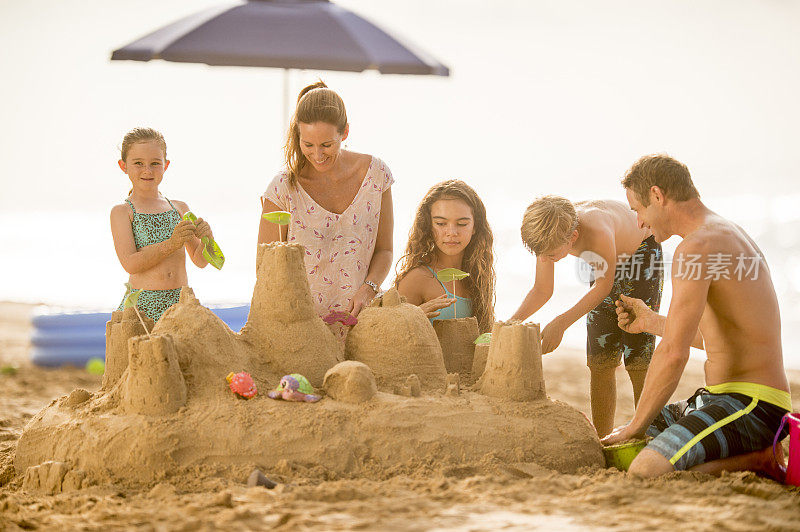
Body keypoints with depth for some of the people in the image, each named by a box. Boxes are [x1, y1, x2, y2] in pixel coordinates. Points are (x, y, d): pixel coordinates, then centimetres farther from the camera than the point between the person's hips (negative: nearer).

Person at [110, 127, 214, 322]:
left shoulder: (180, 208, 13)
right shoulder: (122, 212, 0)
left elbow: (200, 260, 11)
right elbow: (130, 264, -12)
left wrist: (207, 239, -11)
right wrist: (171, 244, -21)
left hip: (181, 303, 3)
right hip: (142, 306, -3)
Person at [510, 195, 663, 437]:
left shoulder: (597, 231, -42)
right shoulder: (548, 236, -23)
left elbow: (603, 286, -27)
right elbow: (542, 290, -10)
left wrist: (561, 322, -33)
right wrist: (512, 321, -26)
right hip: (606, 263, 6)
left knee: (637, 361, -12)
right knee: (600, 361, 1)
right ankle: (601, 440, 8)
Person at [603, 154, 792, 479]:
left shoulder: (697, 248, -16)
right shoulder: (728, 235, 17)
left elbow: (674, 353, -21)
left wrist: (635, 427, -10)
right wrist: (650, 322, 34)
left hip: (751, 404, -11)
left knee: (644, 472, -29)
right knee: (614, 448, 12)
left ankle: (759, 459, -10)